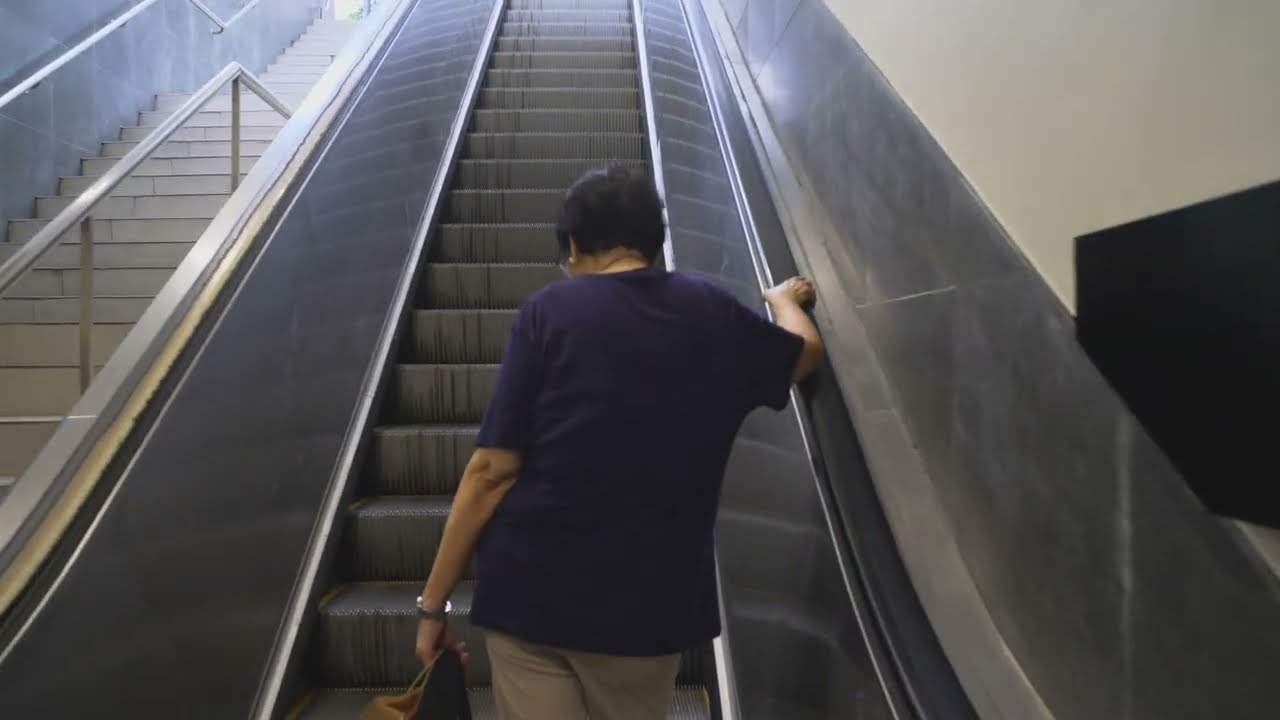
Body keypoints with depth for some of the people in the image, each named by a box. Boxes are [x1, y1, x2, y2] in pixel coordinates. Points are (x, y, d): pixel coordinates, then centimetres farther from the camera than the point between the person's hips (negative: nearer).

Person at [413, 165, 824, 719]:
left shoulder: (550, 311, -8)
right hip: (653, 601, 4)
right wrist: (785, 297, 42)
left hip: (531, 592, -3)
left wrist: (433, 600, -3)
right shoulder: (712, 313, 2)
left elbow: (492, 470, -12)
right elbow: (805, 351, 22)